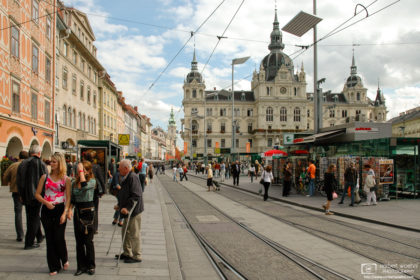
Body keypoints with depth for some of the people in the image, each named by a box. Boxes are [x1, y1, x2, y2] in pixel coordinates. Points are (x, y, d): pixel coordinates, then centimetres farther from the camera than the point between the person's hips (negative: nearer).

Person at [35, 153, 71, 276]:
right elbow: (37, 194, 6)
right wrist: (46, 202, -12)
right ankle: (54, 267, 17)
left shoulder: (66, 179, 0)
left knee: (59, 238, -4)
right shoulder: (45, 177, 5)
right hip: (47, 210, 2)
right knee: (50, 239, 6)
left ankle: (64, 260, 25)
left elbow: (68, 197, -2)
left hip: (60, 210, -2)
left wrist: (65, 213, -11)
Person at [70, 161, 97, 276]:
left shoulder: (92, 181, -7)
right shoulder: (74, 181, 8)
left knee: (88, 241, 1)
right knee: (79, 241, 9)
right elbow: (72, 198, 14)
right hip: (77, 211, 5)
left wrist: (81, 171, -21)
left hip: (88, 211, -5)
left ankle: (91, 266, 14)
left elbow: (84, 185, -30)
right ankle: (81, 266, 19)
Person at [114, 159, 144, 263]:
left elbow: (136, 196, -24)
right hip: (128, 211, 10)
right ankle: (127, 253, 31)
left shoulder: (133, 178, -19)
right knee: (125, 232, 18)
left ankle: (137, 256, 9)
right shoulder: (125, 178, 13)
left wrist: (127, 208, -25)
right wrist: (119, 205, 19)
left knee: (134, 234, -2)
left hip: (134, 211, -10)